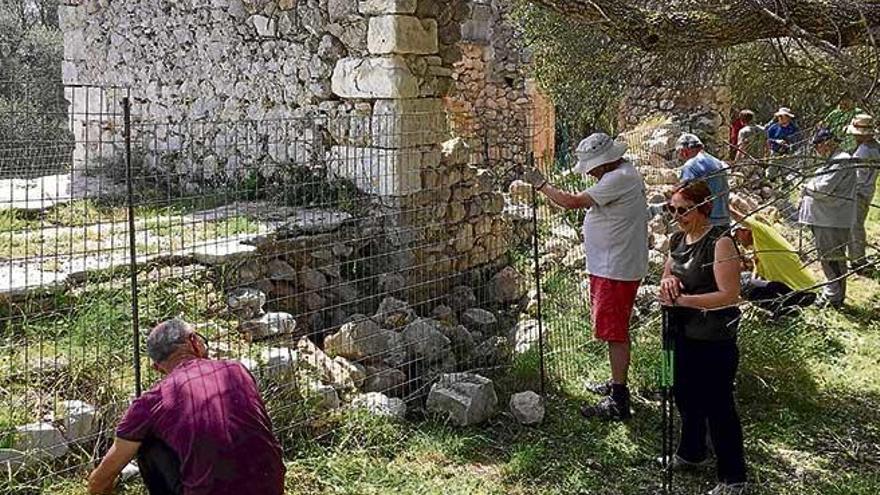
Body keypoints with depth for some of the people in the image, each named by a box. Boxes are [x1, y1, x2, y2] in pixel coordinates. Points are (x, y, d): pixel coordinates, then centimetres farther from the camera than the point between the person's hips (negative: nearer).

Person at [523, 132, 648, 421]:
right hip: (615, 265, 11)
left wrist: (541, 184, -10)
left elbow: (572, 202, -23)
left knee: (615, 332, -6)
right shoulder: (623, 174, 12)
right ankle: (617, 384, 33)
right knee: (616, 331, 20)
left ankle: (618, 402, -1)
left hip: (616, 269, -11)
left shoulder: (618, 179, -22)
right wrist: (593, 231, 8)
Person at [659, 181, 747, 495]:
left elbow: (729, 295, -23)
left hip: (714, 340, -8)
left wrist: (682, 299, -25)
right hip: (683, 335, 8)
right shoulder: (677, 240, 5)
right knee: (685, 398, 22)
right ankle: (692, 453, 45)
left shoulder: (720, 243, -19)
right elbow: (669, 275, 16)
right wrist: (667, 282, -8)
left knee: (718, 407, 1)